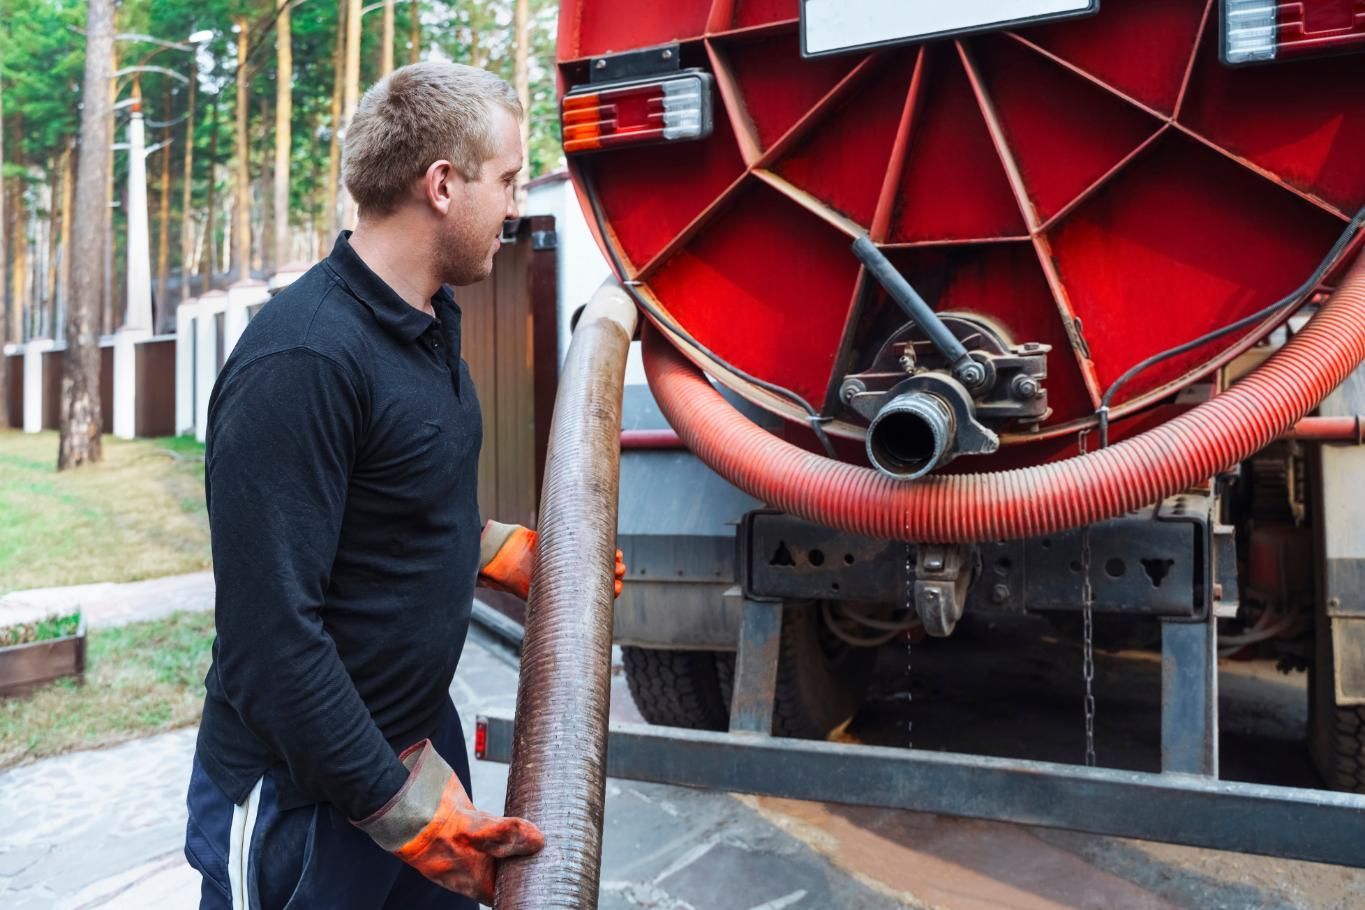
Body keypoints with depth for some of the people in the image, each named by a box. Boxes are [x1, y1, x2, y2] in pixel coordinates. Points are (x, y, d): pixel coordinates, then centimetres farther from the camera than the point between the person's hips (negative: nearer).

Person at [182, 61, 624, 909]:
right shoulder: (302, 361, -27)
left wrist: (507, 552, 9)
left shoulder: (430, 323, 3)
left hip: (421, 735, 8)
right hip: (305, 794, -8)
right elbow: (272, 631, -27)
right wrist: (400, 804, -23)